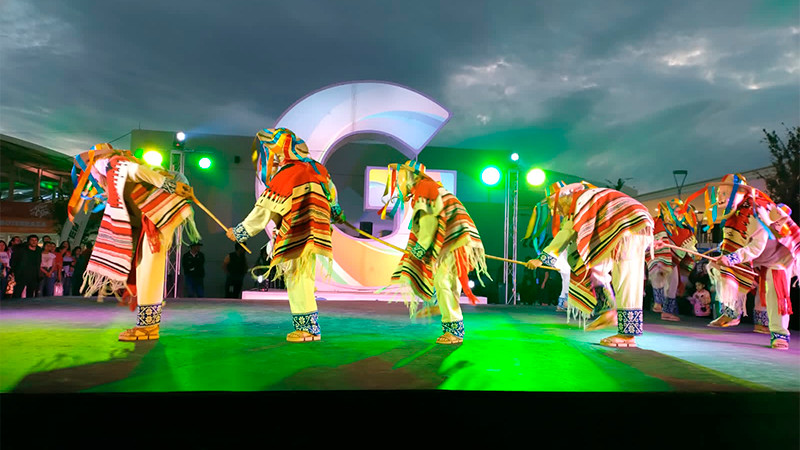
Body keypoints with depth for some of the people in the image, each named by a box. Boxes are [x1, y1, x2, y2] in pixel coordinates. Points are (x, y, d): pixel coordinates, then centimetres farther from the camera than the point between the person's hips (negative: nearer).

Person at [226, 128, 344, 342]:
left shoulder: (284, 176, -14)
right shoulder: (316, 169, 9)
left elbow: (264, 211, -11)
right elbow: (331, 191, 27)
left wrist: (239, 232, 0)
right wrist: (335, 211, 48)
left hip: (295, 239, -8)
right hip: (313, 235, 8)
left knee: (297, 281, -1)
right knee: (304, 280, 14)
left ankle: (307, 329, 4)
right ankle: (310, 328, 19)